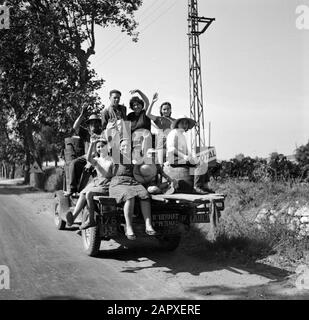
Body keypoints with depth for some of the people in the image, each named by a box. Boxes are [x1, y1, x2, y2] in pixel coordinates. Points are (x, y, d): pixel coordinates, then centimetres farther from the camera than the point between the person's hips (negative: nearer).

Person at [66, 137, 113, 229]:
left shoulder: (112, 160, 7)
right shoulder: (96, 160, 16)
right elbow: (88, 159, -8)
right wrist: (92, 144, -15)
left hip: (106, 185, -5)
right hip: (96, 183, 5)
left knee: (88, 193, -28)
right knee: (82, 194, -22)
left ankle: (91, 220, -23)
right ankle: (73, 217, -37)